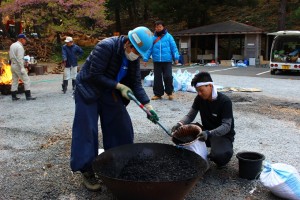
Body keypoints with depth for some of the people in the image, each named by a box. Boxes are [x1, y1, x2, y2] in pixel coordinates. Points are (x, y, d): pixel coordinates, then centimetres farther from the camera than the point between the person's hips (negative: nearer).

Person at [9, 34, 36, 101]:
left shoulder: (12, 45, 13)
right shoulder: (20, 47, -15)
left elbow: (11, 57, 16)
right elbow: (20, 58, -21)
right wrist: (22, 68, -22)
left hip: (13, 65, 9)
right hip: (18, 65, -9)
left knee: (15, 81, 13)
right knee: (26, 80, -4)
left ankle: (13, 96, 14)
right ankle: (28, 96, -7)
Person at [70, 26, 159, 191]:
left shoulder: (133, 57, -6)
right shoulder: (106, 46, -26)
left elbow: (136, 84, -5)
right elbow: (95, 75, -27)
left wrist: (147, 105, -15)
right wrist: (119, 86, -26)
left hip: (110, 93, 7)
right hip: (89, 91, -7)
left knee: (122, 126, 6)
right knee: (87, 130, -7)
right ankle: (86, 170, 5)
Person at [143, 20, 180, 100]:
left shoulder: (168, 36, 2)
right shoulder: (153, 38, 7)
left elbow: (174, 47, 0)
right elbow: (149, 49, 8)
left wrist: (176, 57, -8)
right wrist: (146, 59, 3)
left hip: (167, 61, -2)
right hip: (156, 61, 2)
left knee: (168, 77, -6)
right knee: (157, 78, 7)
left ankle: (169, 92, 13)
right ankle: (158, 94, 18)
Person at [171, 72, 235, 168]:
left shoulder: (225, 101, -22)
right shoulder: (199, 98, -5)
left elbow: (226, 126, -26)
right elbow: (190, 116, -3)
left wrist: (209, 134, -44)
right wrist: (180, 124, -26)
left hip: (223, 134, -5)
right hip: (207, 131, 5)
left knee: (219, 156, -36)